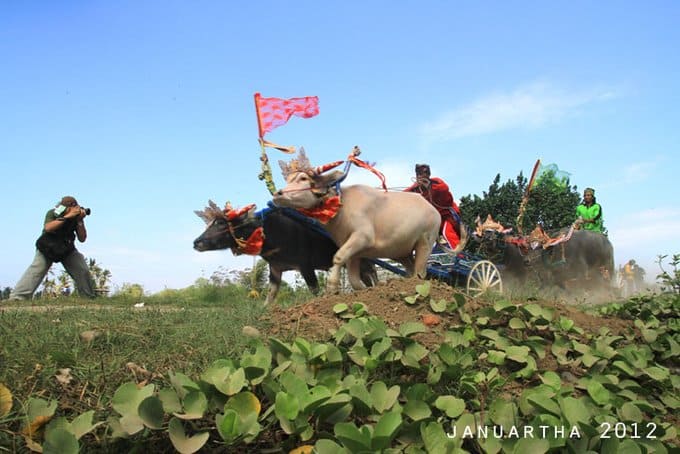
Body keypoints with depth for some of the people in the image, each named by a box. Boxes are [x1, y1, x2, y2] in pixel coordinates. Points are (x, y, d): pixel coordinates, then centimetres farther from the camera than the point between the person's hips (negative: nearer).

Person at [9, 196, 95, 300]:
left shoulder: (76, 217, -12)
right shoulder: (52, 213, -17)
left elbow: (82, 239, -16)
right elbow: (48, 228, -38)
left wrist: (80, 221, -29)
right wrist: (67, 216, -41)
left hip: (68, 249, 2)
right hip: (47, 248, -2)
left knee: (83, 271, -9)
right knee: (35, 271, -21)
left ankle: (89, 298, 2)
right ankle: (17, 298, -23)